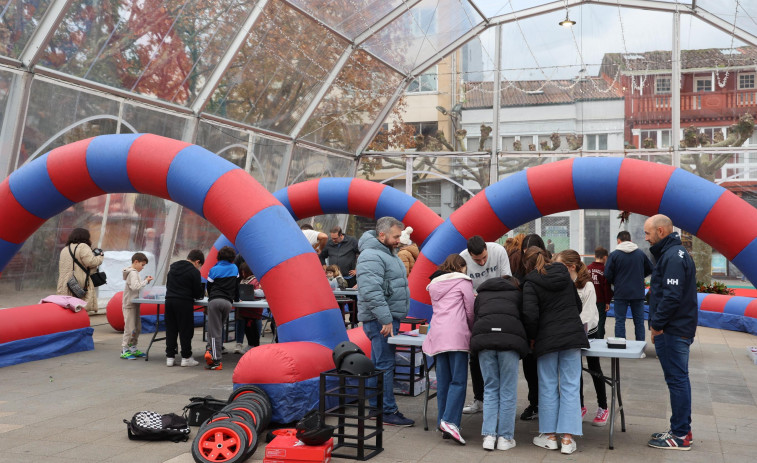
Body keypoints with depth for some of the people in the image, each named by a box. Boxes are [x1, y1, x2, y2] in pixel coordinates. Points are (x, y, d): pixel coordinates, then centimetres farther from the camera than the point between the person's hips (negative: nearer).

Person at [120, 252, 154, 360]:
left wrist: (145, 281, 3)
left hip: (134, 304, 10)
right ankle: (124, 351, -4)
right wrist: (146, 281, -18)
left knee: (137, 328, 13)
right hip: (129, 305, -10)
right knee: (130, 328, -9)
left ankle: (133, 349, 21)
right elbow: (135, 286, -27)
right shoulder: (132, 273, -14)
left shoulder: (134, 272, 17)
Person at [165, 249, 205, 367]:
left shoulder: (173, 266, 15)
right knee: (186, 330, 3)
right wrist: (202, 290, 17)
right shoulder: (194, 272, -6)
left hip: (169, 300, 6)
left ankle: (170, 357, 13)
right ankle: (186, 357, 6)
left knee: (170, 329, 11)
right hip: (184, 303, -6)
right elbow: (198, 294, -3)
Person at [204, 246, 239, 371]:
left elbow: (209, 287, 16)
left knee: (215, 330, -4)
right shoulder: (235, 269, 16)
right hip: (228, 302, 2)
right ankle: (211, 350, 1)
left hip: (214, 301, -2)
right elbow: (237, 285, 24)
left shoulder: (214, 270, 11)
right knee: (218, 327, 14)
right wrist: (236, 298, 40)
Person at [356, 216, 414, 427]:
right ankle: (388, 412, -4)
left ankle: (376, 407, 21)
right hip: (380, 320, -11)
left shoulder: (388, 253, 17)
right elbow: (372, 292, -26)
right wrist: (386, 320, -27)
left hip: (388, 318, 11)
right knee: (385, 365, -8)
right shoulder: (371, 256, -17)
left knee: (379, 364, 14)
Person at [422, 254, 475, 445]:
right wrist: (471, 329, 23)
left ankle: (442, 420, 8)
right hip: (456, 334, -5)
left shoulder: (434, 284, 24)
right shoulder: (462, 281, 8)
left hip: (437, 335, 5)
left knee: (443, 381, 8)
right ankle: (450, 421, -18)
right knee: (459, 380, -7)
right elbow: (470, 311, 6)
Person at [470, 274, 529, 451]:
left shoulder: (481, 294, 32)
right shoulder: (517, 294, 26)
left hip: (483, 336, 2)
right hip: (510, 337, -2)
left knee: (490, 389, 8)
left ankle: (489, 435, 3)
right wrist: (529, 340, 36)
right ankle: (505, 437, 5)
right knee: (508, 390, 4)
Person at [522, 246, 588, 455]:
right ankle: (567, 439, 3)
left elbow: (530, 314, -15)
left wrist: (532, 338, -1)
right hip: (573, 336, 4)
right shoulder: (565, 276, 13)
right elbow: (578, 306, 22)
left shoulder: (531, 284, -5)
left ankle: (550, 435, 15)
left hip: (547, 340, -4)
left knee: (548, 387, 7)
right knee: (570, 386, 3)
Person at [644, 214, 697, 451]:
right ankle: (682, 429, 23)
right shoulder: (674, 252, 16)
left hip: (672, 332, -10)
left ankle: (680, 436, 2)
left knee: (677, 380, -4)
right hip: (677, 329, 10)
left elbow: (672, 296, -25)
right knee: (679, 379, 15)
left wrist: (657, 324, -15)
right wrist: (658, 324, 13)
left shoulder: (672, 256, -17)